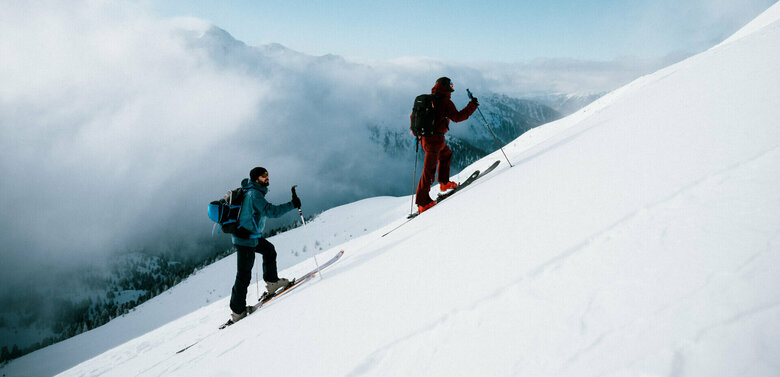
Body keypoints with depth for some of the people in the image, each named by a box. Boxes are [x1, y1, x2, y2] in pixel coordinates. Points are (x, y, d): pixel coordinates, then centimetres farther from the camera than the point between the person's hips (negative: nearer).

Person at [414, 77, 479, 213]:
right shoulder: (445, 101, -11)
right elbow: (457, 117, -16)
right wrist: (472, 106, -8)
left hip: (425, 137, 9)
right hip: (435, 139, -9)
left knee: (446, 154, 31)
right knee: (429, 170, -6)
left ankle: (444, 183, 36)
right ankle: (423, 202, -3)